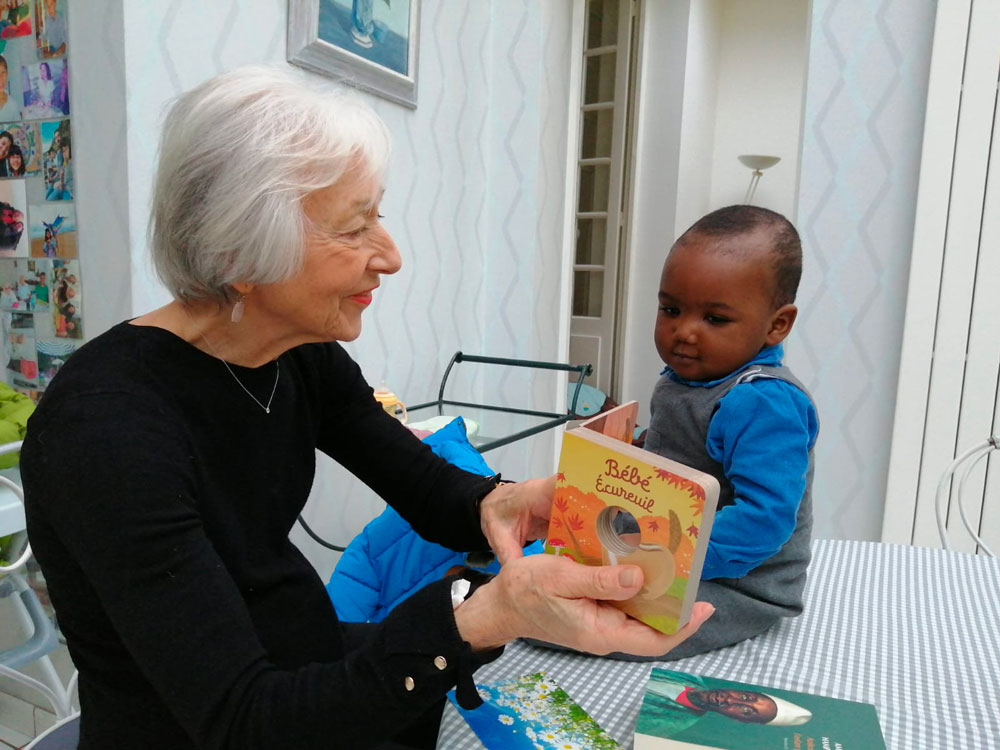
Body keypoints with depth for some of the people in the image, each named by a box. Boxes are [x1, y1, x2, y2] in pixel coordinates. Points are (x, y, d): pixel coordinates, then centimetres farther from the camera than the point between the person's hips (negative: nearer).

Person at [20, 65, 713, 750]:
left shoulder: (305, 358, -7)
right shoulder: (106, 427, -29)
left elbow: (428, 489, -3)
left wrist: (494, 504, -27)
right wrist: (486, 616, -44)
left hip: (308, 666, 6)